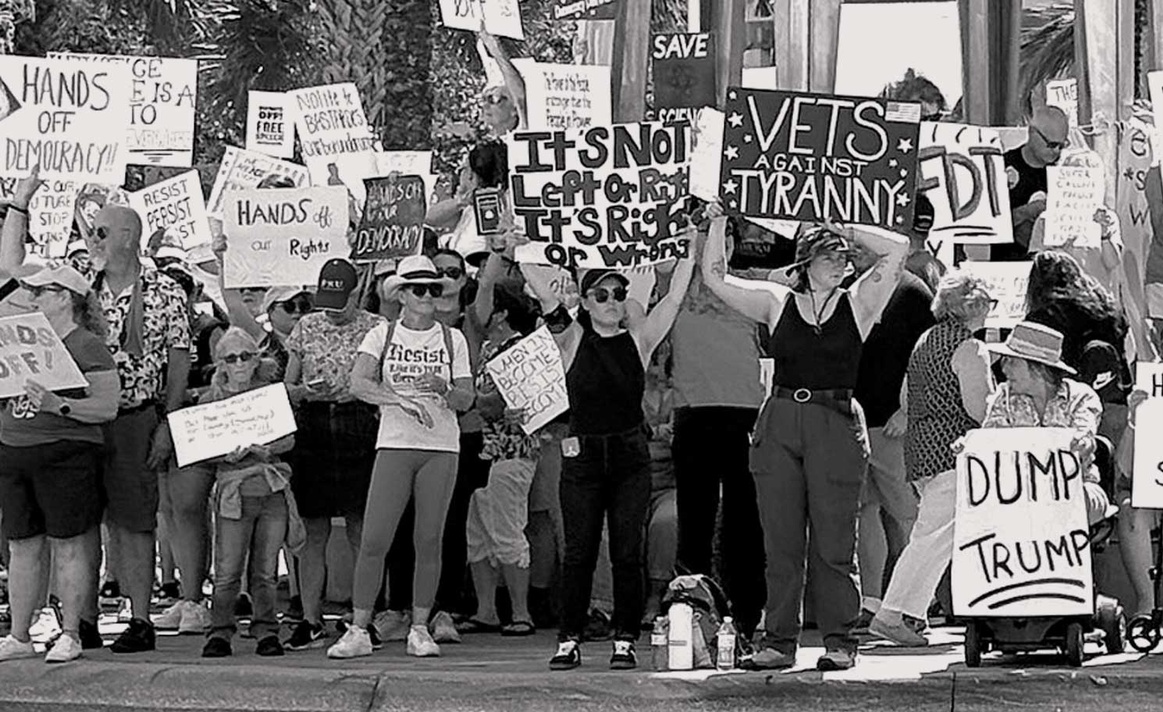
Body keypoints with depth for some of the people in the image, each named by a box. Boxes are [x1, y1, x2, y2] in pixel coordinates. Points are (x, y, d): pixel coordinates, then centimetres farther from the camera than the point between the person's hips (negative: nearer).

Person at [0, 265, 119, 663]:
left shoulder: (88, 346, -4)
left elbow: (108, 407, -12)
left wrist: (60, 406, -23)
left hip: (65, 454, -7)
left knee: (68, 546, -2)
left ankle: (71, 635, 6)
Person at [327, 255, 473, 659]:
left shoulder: (452, 339, 9)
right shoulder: (382, 336, 6)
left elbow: (466, 400, 4)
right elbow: (358, 384, -9)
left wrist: (442, 388, -17)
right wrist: (402, 400, -22)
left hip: (441, 448, 1)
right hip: (394, 444, -1)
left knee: (429, 541, 1)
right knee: (374, 540, -6)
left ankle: (420, 629, 11)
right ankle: (359, 630, 1)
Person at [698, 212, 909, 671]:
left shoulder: (857, 304, 8)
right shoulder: (776, 304, 12)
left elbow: (897, 249, 1)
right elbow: (714, 279, 15)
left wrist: (845, 231, 9)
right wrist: (718, 222, 12)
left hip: (836, 425, -2)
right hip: (779, 423, 2)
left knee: (833, 542, -1)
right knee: (780, 542, 4)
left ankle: (840, 641, 6)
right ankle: (779, 641, 10)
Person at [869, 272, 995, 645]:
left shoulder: (925, 340, 17)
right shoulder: (969, 347, -10)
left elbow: (906, 399, 22)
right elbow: (979, 408, -17)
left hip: (920, 447, 9)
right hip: (953, 451, -9)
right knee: (936, 535, -9)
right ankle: (892, 614, -13)